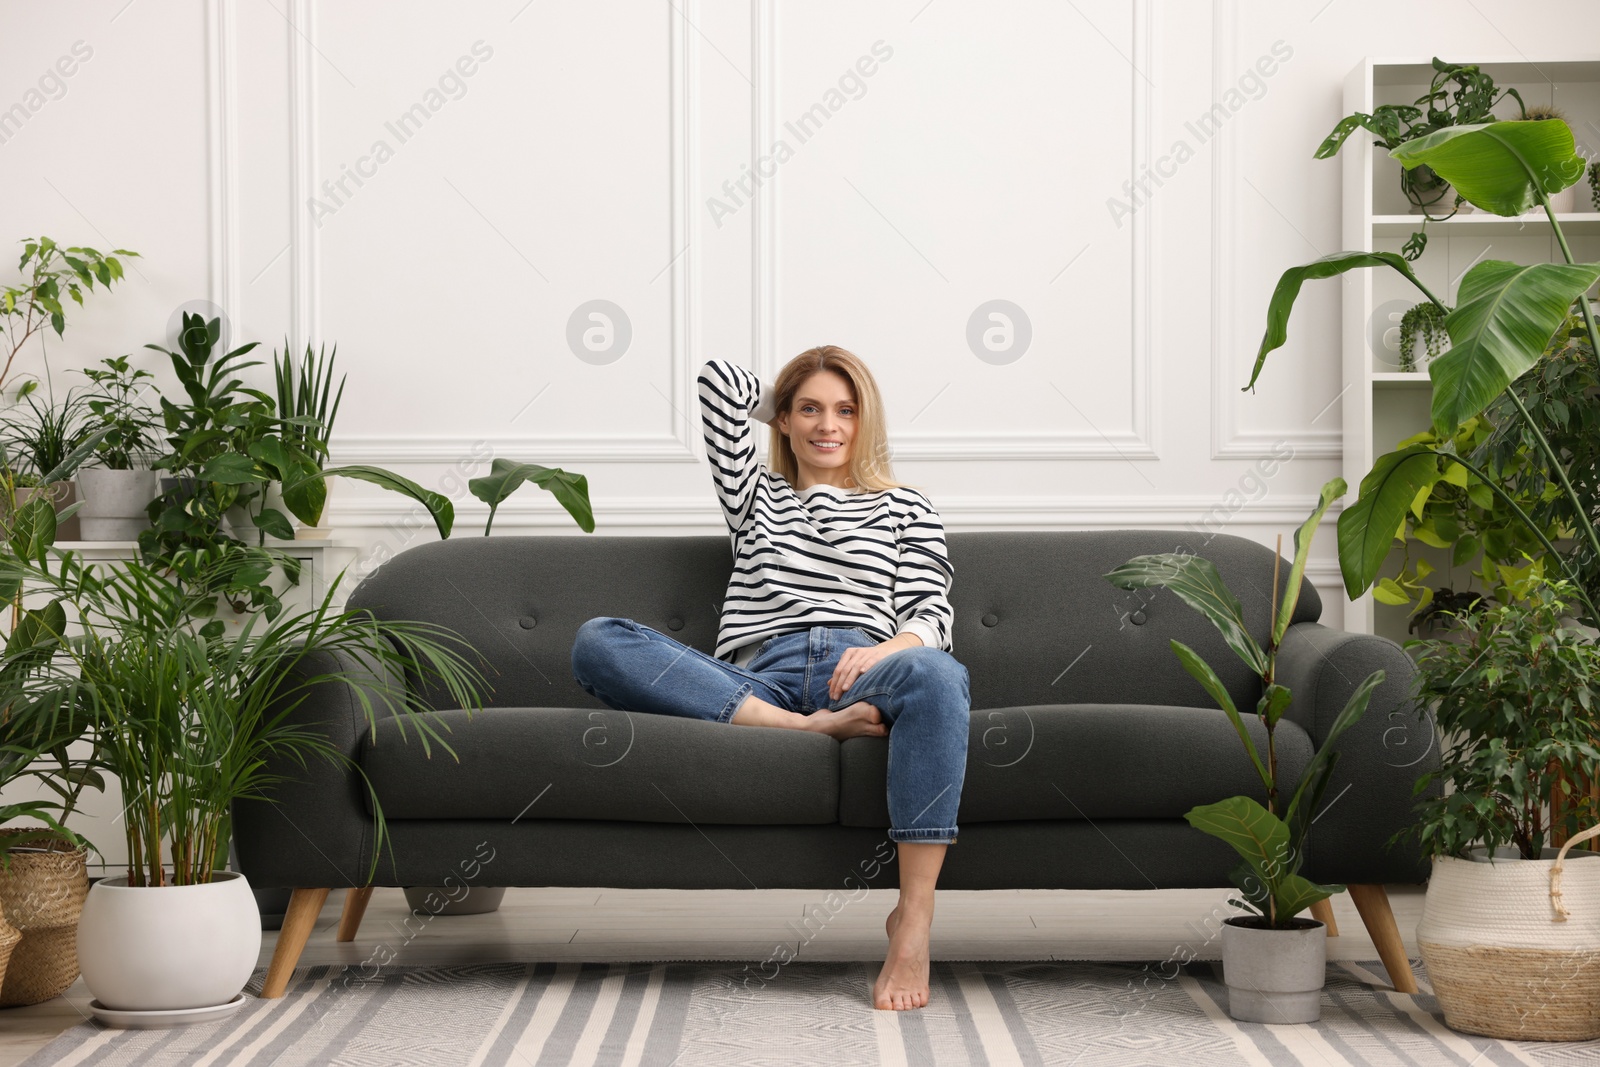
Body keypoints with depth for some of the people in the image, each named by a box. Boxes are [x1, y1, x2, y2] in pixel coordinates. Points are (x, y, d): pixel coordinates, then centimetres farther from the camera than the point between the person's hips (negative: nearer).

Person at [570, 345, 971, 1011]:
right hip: (756, 680, 1)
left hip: (858, 675, -1)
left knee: (935, 674, -41)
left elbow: (933, 616, 12)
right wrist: (782, 405, 41)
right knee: (597, 642, -25)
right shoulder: (755, 497, 33)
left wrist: (886, 650, -9)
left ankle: (912, 923, -42)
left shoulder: (905, 508, 28)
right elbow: (721, 380, 27)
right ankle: (803, 729, -36)